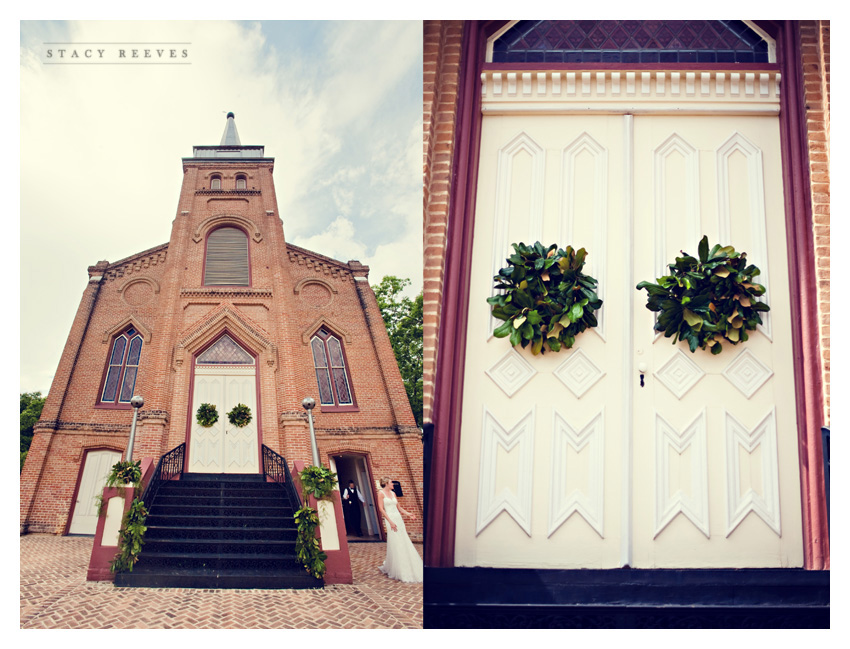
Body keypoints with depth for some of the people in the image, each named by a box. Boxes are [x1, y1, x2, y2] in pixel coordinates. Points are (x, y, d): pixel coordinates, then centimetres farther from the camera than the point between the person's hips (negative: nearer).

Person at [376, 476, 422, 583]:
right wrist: (390, 522, -16)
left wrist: (408, 514, 9)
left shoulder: (393, 493, 17)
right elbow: (381, 509, -9)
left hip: (399, 518, 7)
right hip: (390, 519, -7)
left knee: (404, 543, 4)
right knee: (395, 545, -6)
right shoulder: (381, 493, -3)